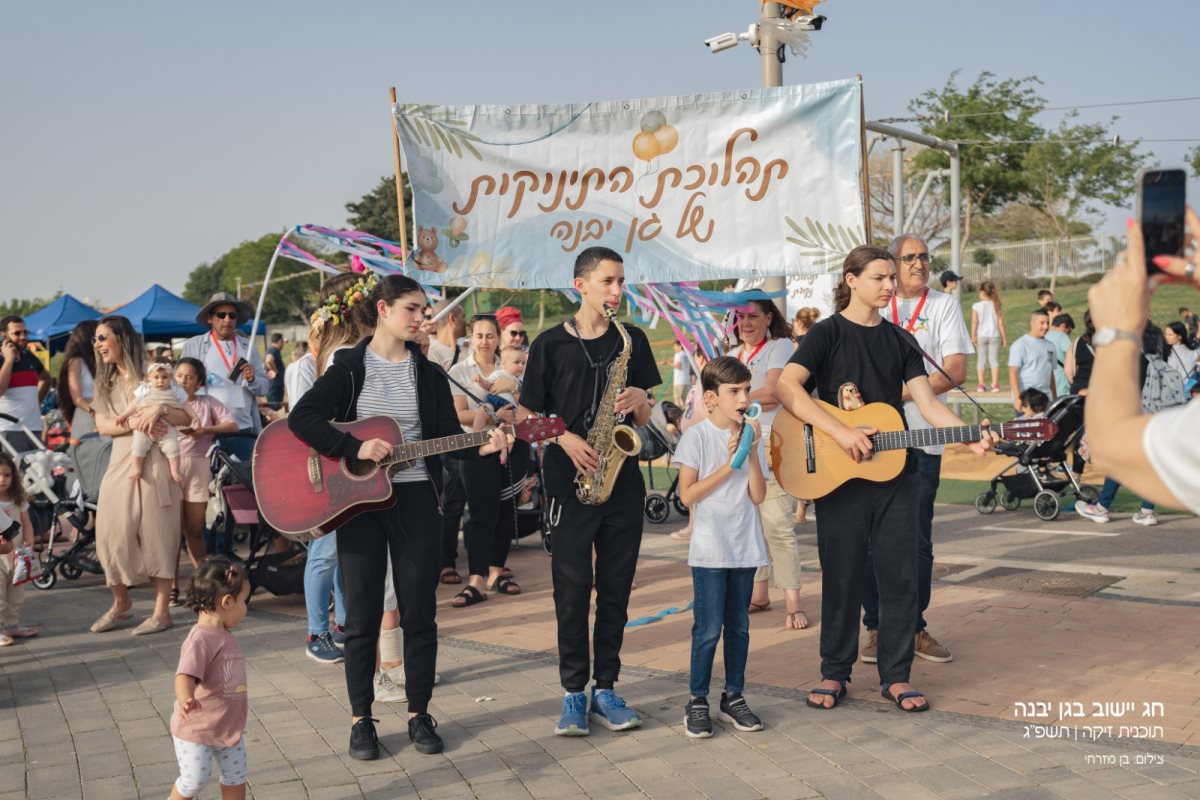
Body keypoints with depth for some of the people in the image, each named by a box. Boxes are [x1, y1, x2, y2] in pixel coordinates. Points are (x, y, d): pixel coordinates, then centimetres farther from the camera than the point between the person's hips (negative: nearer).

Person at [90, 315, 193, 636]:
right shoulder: (105, 382, 15)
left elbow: (187, 416, -5)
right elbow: (101, 424, 2)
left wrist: (159, 412, -24)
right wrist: (132, 423, -17)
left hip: (154, 461, -5)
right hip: (121, 462, 5)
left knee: (156, 534, -3)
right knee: (112, 534, 1)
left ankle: (162, 611, 2)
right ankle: (121, 602, 20)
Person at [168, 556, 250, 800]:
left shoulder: (225, 637, 6)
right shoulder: (200, 639, -23)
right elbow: (185, 675, -37)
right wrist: (185, 699, -57)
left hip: (230, 727, 8)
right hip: (196, 728, -8)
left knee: (236, 776, 14)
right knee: (195, 780, -3)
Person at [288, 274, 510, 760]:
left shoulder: (428, 373, 6)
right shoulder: (349, 368, -2)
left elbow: (448, 436, 2)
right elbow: (301, 418, -13)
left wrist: (479, 446, -18)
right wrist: (356, 448, -22)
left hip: (414, 498, 2)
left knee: (420, 610, 5)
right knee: (363, 613, 3)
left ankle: (419, 714, 17)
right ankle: (361, 720, 14)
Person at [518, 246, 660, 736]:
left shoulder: (632, 340, 9)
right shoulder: (551, 344, 0)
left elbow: (645, 419, 13)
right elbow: (528, 415, 2)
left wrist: (639, 399, -9)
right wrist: (564, 438, -13)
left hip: (622, 479, 3)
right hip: (570, 479, -3)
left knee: (616, 587, 6)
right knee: (572, 586, -3)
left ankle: (605, 688, 16)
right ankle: (573, 692, 7)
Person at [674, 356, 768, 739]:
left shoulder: (750, 435, 6)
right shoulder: (697, 436, -7)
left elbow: (758, 495, 0)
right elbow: (687, 495, -12)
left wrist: (752, 454, -11)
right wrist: (728, 465, -15)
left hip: (745, 547, 5)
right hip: (709, 550, -5)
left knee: (739, 625, 11)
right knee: (709, 628, -3)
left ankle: (733, 697, 22)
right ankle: (697, 701, 9)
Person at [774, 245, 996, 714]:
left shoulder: (900, 340, 10)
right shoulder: (827, 334, -4)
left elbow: (927, 402, 2)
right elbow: (787, 387, -18)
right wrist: (840, 433, -26)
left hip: (896, 473, 4)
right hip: (838, 476, -4)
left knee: (899, 575, 5)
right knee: (842, 576, 4)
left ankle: (895, 676, 16)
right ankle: (834, 674, 18)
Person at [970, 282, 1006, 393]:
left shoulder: (976, 306, -6)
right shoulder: (997, 305, 0)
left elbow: (974, 322, -8)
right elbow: (1001, 323, 1)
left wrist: (973, 336, -4)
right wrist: (1004, 337, 8)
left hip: (981, 336, -1)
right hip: (994, 335, 1)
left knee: (982, 359, 7)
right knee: (994, 359, 5)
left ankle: (981, 384, 4)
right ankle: (995, 384, 2)